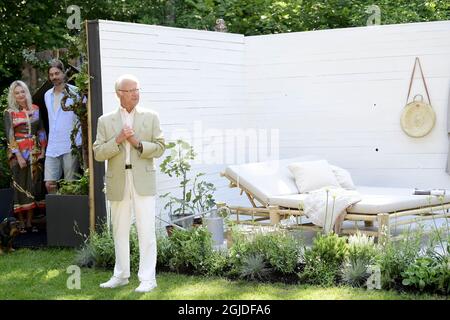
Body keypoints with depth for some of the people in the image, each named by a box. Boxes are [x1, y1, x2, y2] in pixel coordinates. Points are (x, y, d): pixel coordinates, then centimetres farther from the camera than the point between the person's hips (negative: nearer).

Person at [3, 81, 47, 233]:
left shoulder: (35, 109, 8)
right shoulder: (9, 112, -1)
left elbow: (41, 131, 12)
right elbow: (9, 135, -6)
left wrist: (43, 150, 4)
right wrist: (18, 156, -13)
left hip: (35, 152, 3)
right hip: (18, 153, -3)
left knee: (34, 185, 2)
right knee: (20, 185, -3)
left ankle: (30, 221, 7)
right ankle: (21, 222, 1)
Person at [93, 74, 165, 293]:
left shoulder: (150, 117, 6)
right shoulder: (105, 121, 7)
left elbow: (159, 148, 2)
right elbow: (98, 153, 0)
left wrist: (138, 143, -13)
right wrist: (118, 140, -14)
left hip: (143, 182, -2)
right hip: (118, 183, 2)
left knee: (146, 231, -5)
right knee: (120, 231, 11)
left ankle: (148, 278, -1)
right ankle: (121, 275, 23)